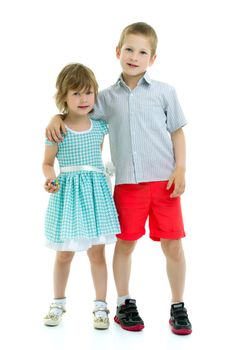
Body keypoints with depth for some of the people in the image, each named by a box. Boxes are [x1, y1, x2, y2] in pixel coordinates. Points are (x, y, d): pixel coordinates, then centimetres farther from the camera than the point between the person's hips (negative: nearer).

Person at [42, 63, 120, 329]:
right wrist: (50, 179, -17)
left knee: (97, 253, 7)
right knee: (64, 255, 10)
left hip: (96, 192, 2)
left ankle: (100, 305, 21)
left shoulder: (99, 125, 2)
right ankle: (58, 302, 30)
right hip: (67, 193, -2)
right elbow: (47, 163, -2)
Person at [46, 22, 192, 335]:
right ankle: (124, 304, 27)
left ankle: (178, 307, 19)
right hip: (127, 184, 1)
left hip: (164, 180, -1)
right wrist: (57, 118, -1)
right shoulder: (109, 97, 8)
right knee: (125, 243, 10)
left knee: (172, 244, 3)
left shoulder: (164, 92, 4)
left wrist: (180, 169, -5)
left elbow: (177, 132, 6)